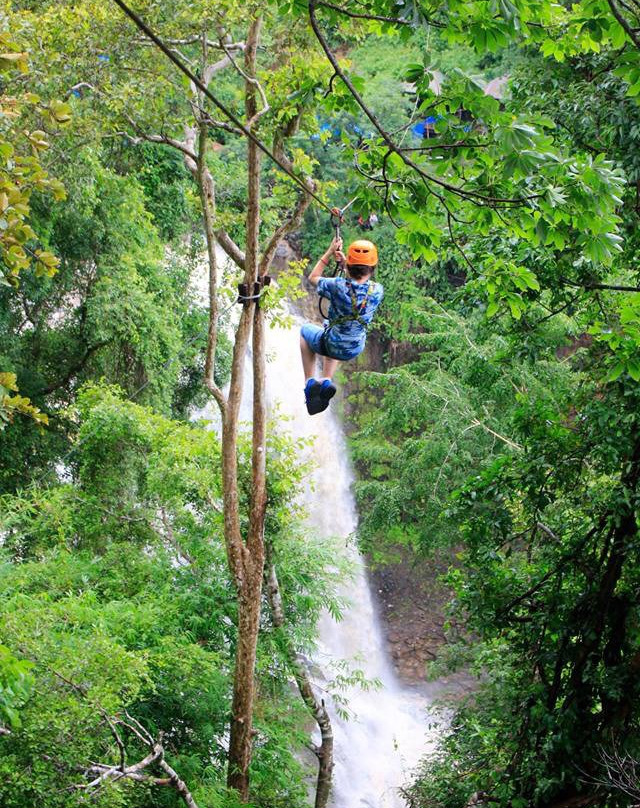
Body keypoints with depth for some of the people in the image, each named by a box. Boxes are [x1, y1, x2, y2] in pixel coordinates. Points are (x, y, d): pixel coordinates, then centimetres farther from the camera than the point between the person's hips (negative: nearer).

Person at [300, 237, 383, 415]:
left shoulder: (338, 286, -27)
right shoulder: (377, 291, -17)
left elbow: (313, 278, -4)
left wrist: (330, 252, 0)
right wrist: (345, 261, 10)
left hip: (331, 346, -3)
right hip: (355, 350, 3)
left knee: (306, 330, 30)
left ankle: (310, 381, 19)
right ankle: (326, 380, 23)